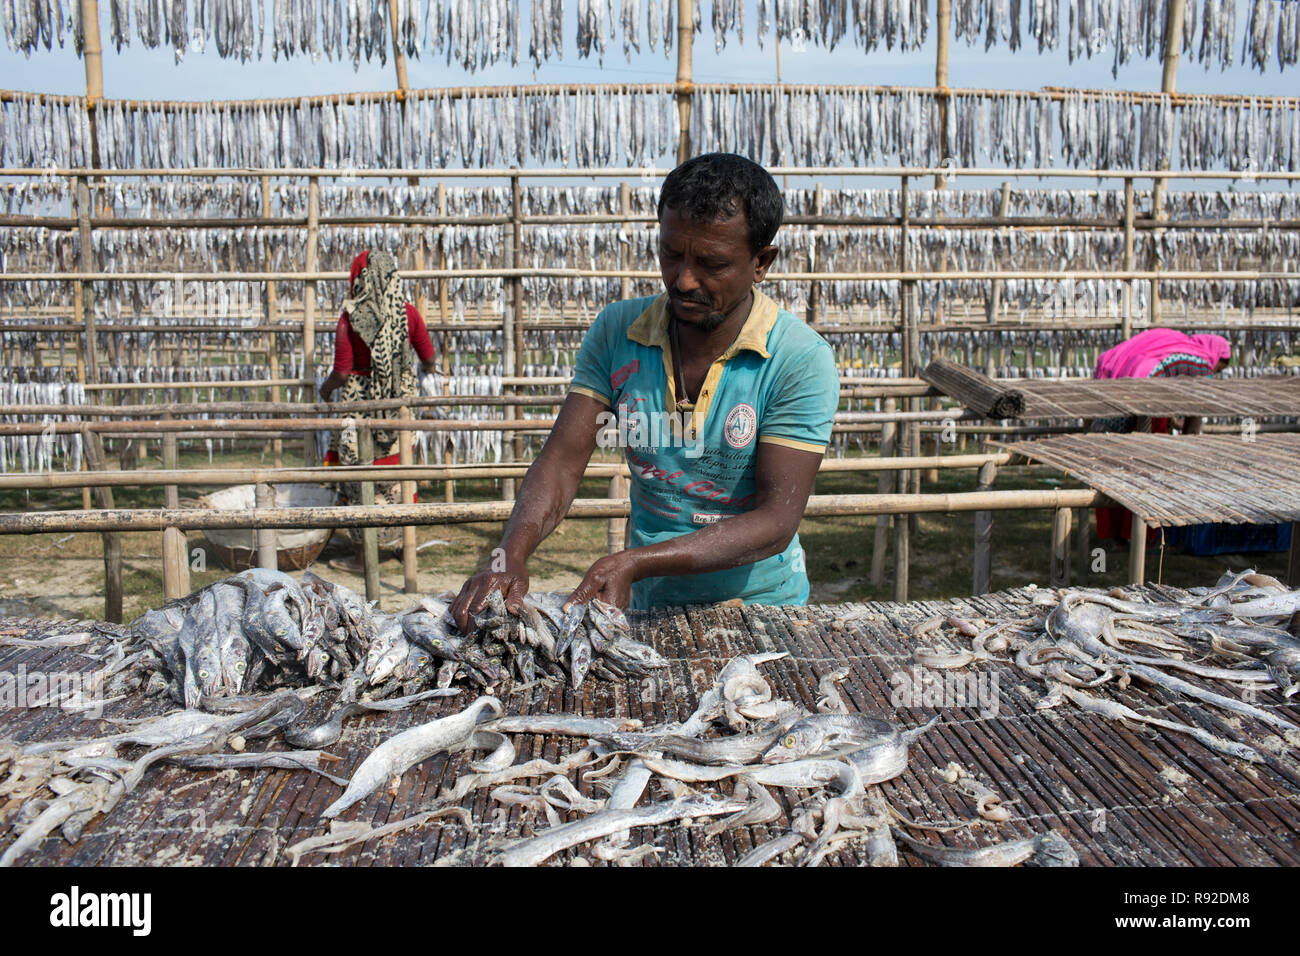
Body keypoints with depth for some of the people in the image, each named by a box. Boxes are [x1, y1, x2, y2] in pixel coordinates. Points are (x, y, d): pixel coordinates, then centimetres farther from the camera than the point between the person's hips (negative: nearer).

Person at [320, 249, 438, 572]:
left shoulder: (351, 317, -13)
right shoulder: (407, 313, -4)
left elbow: (342, 373, -13)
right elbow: (428, 358, 5)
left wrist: (325, 388, 8)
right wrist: (426, 369, 29)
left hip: (360, 401, -3)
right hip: (400, 399, 3)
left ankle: (362, 554, 13)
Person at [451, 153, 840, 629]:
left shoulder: (801, 361, -14)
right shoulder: (617, 331, -2)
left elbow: (775, 523, -18)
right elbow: (562, 460, -6)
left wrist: (631, 564, -29)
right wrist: (510, 555, -25)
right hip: (649, 607, 2)